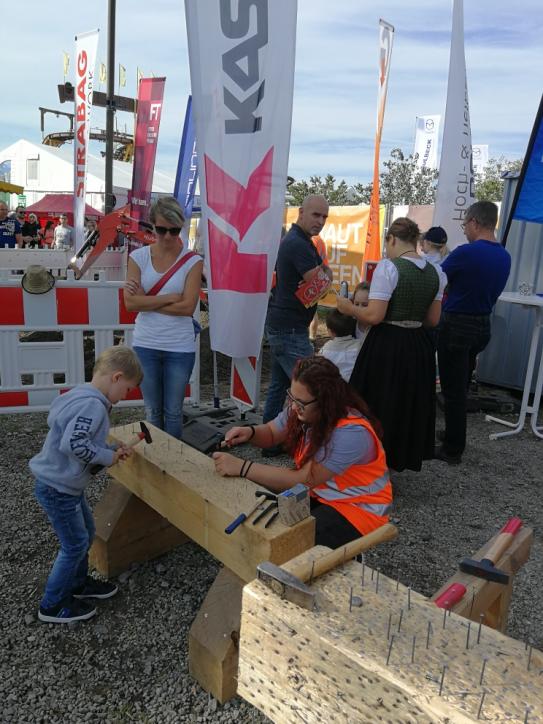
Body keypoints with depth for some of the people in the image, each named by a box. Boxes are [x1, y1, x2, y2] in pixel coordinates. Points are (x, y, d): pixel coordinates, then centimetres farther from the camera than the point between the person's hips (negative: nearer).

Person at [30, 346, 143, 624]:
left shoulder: (80, 395, 5)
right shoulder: (93, 405, -26)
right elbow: (73, 444, -35)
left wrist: (111, 449, 5)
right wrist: (109, 457, -21)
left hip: (64, 483, 10)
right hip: (57, 488, -10)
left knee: (85, 532, 23)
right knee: (75, 544, 6)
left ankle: (78, 583, 43)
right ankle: (53, 605, 24)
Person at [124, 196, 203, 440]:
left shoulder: (192, 261, -6)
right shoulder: (138, 257, -1)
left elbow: (188, 307, -14)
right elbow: (131, 302, -10)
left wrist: (146, 301, -11)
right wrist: (170, 297, -13)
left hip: (180, 348, -2)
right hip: (145, 345, 2)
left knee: (173, 412, 11)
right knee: (152, 411, 14)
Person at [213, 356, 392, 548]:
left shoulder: (352, 432, -30)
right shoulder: (301, 410, -8)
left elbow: (303, 480, -31)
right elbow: (270, 433, 10)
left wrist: (241, 467, -32)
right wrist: (250, 432, -15)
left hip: (359, 509, -7)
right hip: (319, 494, 7)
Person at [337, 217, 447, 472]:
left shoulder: (388, 267, -14)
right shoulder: (435, 272, 6)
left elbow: (374, 316, -18)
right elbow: (433, 319, 8)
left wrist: (350, 308, -1)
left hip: (387, 346, -6)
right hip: (418, 348, 7)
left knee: (378, 406, 9)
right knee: (409, 406, 20)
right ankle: (401, 458, 36)